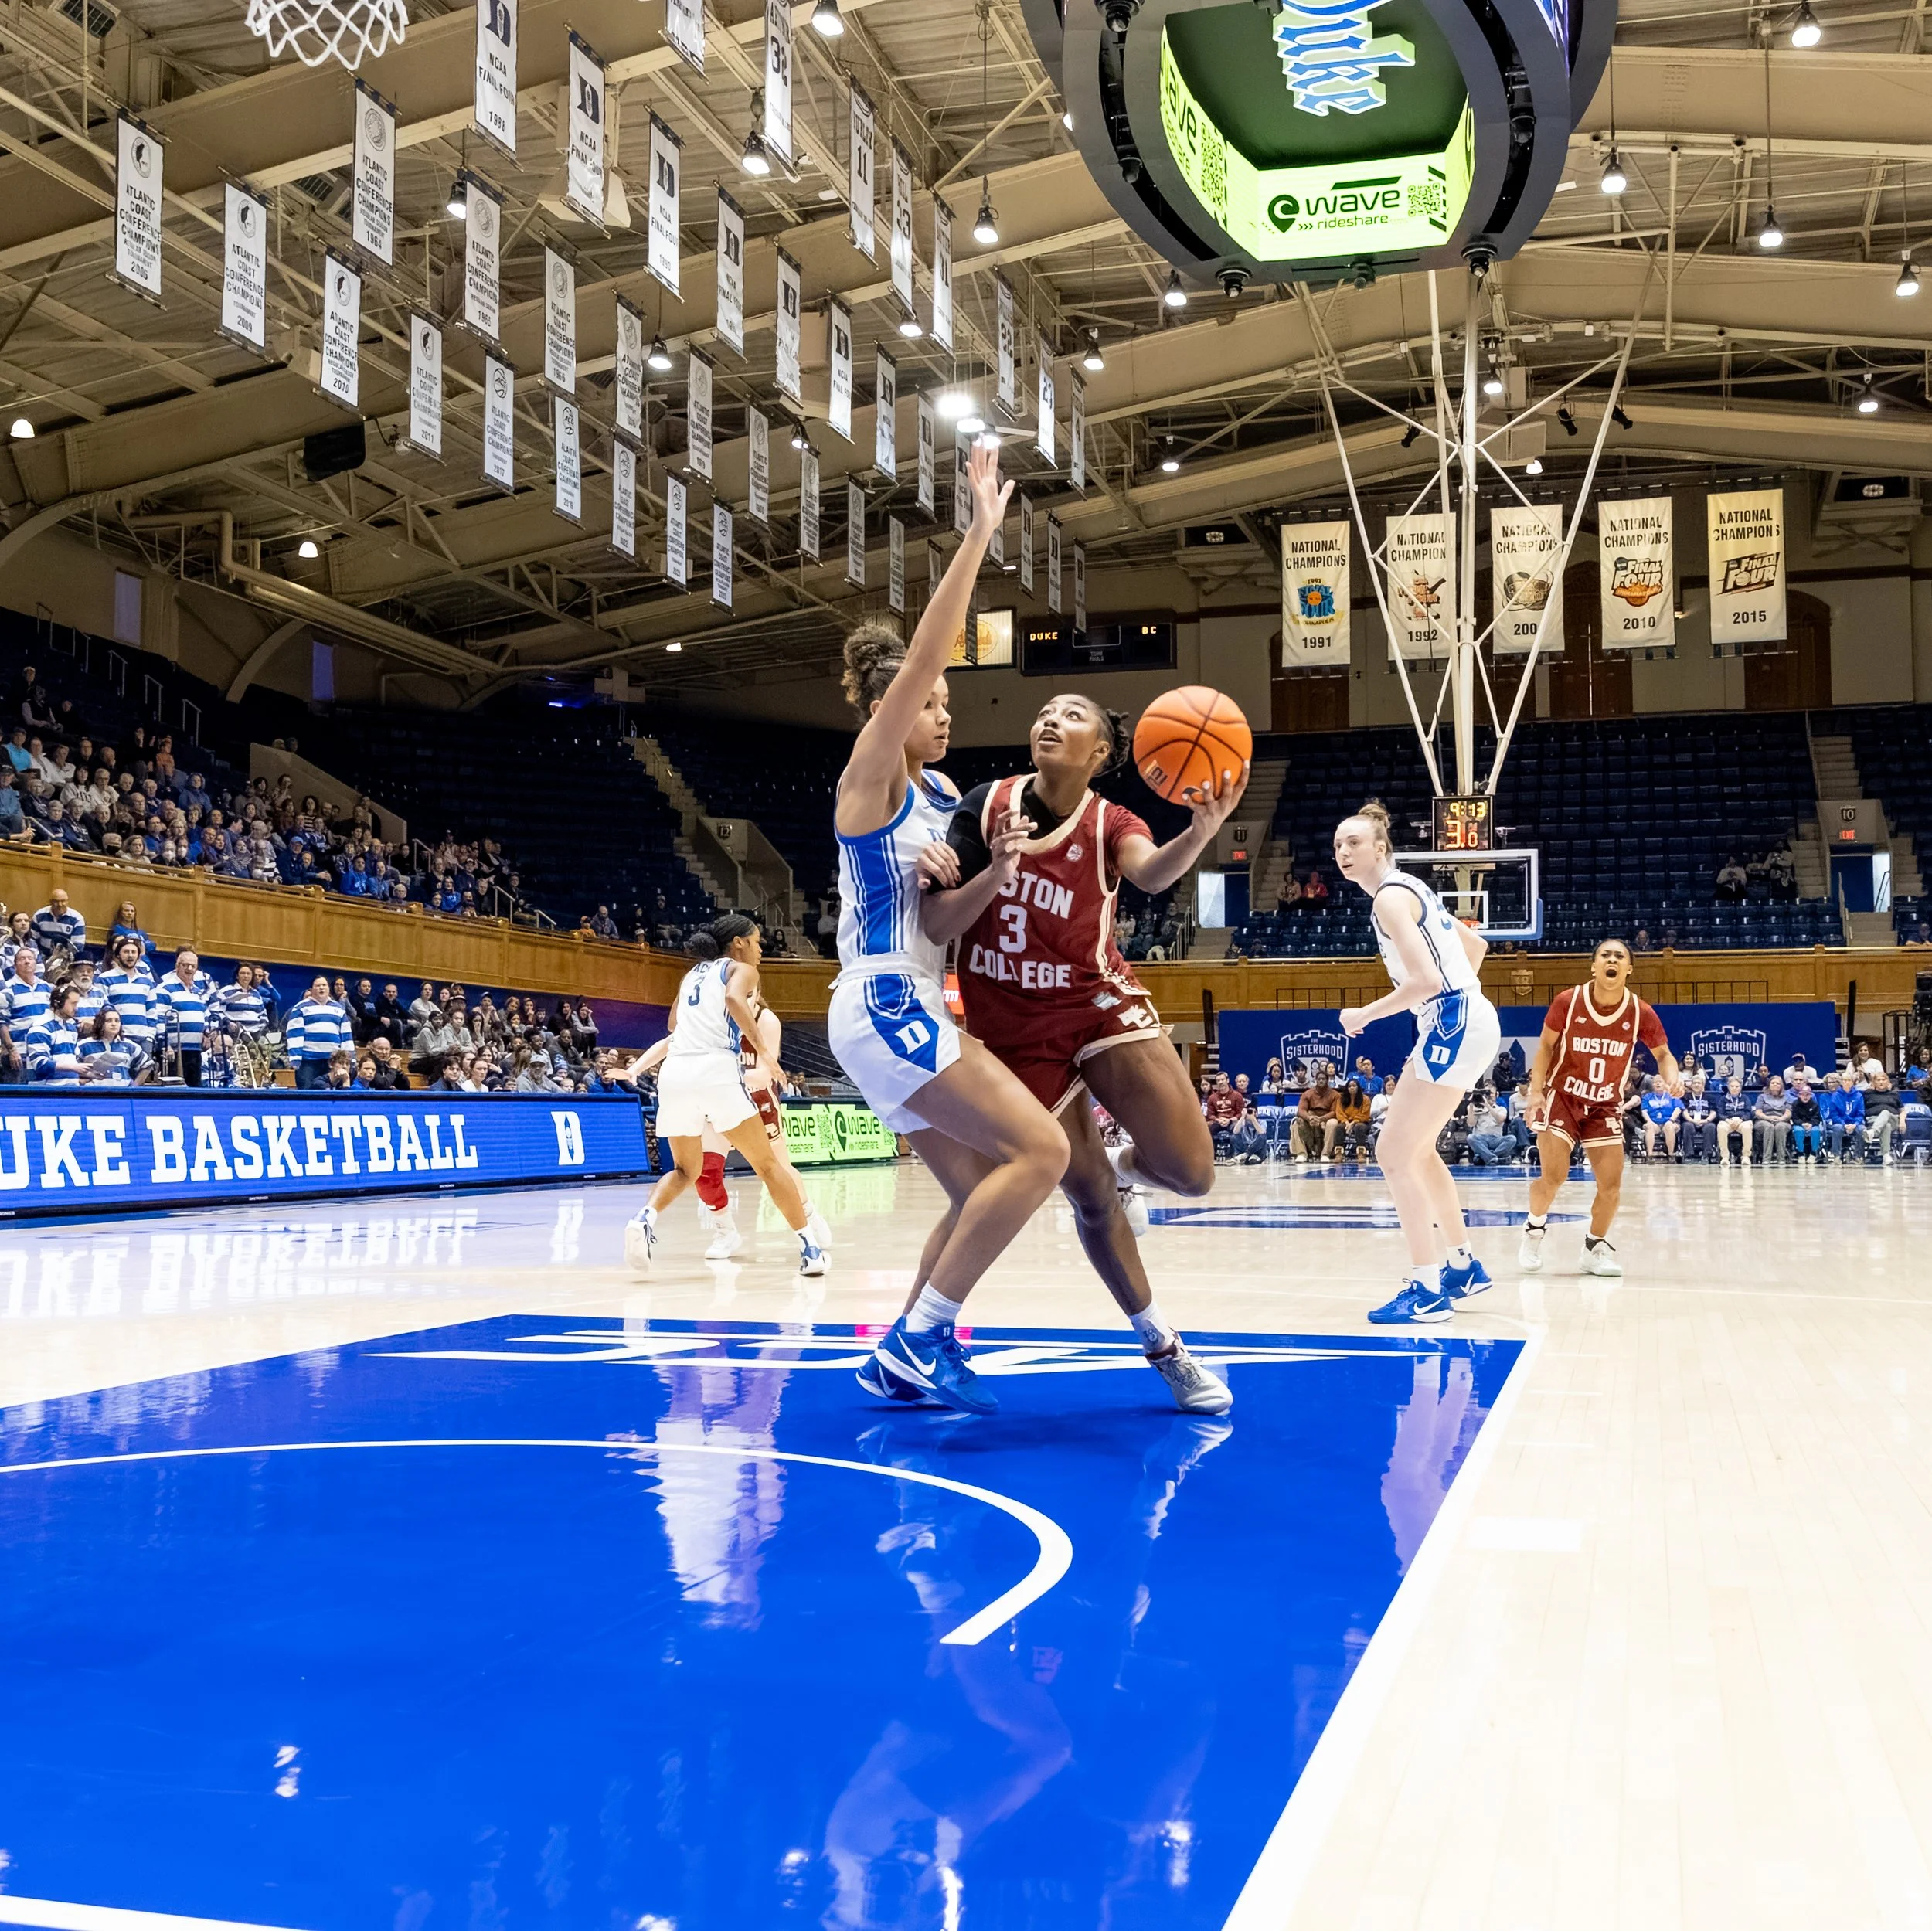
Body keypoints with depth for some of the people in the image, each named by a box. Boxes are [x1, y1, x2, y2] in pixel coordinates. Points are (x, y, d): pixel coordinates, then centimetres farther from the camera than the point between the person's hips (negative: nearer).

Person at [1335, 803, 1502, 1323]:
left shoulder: (1389, 896, -13)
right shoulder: (1409, 888, 17)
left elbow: (1426, 979, -22)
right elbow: (1474, 945, 25)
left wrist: (1364, 1015, -12)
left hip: (1454, 1024, -11)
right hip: (1465, 1021, 11)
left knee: (1395, 1153, -9)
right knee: (1416, 1150, 20)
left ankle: (1427, 1290, -9)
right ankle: (1462, 1266, 29)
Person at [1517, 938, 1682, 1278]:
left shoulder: (1640, 1013, -12)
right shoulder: (1567, 1002, -15)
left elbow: (1662, 1053, 1)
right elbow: (1545, 1047, -4)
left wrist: (1672, 1077, -20)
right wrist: (1535, 1090, -12)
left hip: (1605, 1106, 2)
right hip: (1561, 1097, -2)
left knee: (1612, 1183, -3)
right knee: (1553, 1176, -14)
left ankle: (1595, 1247, 21)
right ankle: (1534, 1229, 16)